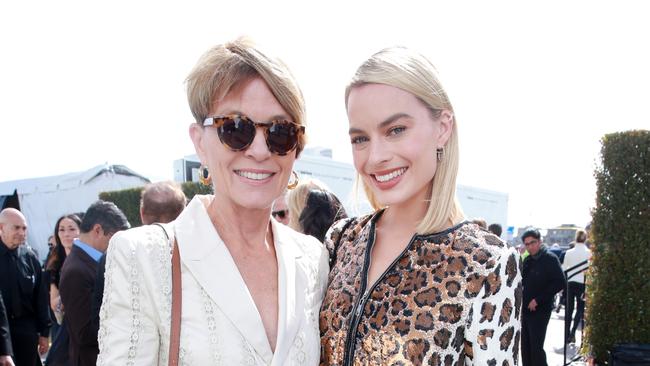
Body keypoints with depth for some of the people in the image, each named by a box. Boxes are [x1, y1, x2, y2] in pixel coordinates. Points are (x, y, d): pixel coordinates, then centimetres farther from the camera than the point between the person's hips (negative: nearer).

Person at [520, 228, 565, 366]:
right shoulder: (527, 260, 11)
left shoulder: (550, 259, -11)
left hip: (540, 310, -7)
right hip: (525, 309, 7)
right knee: (525, 346, 12)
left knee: (536, 347, -6)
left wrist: (538, 300, -19)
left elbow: (560, 283, -18)